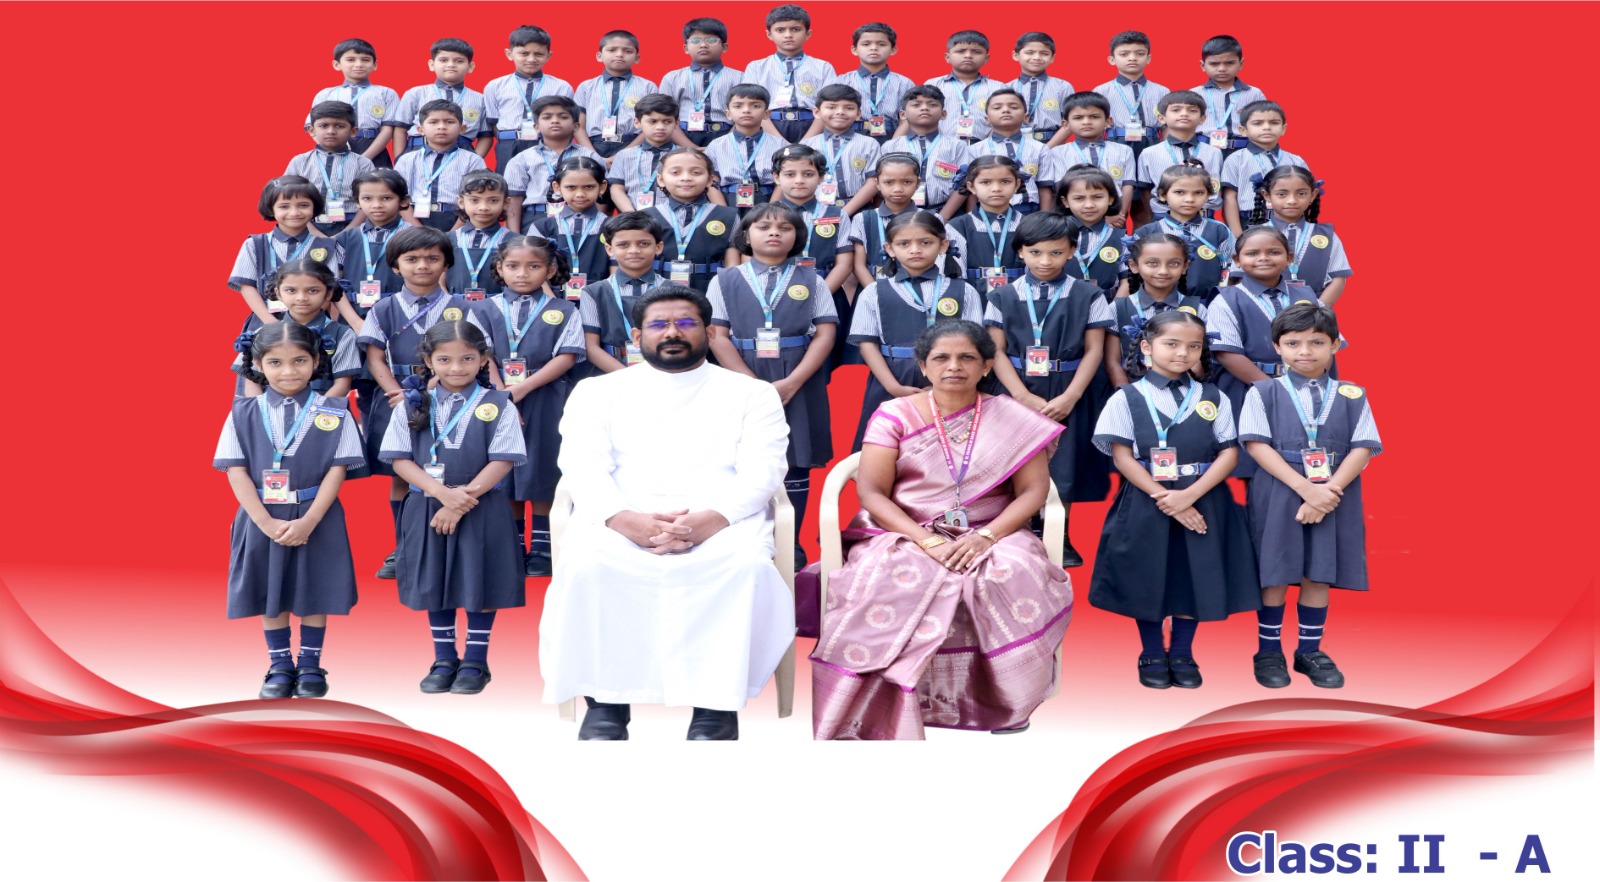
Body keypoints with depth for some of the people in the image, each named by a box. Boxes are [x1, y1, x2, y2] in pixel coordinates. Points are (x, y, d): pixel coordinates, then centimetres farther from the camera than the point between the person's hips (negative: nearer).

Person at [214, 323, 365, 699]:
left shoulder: (333, 414, -4)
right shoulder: (244, 413, -1)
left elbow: (337, 470, -7)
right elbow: (236, 471, -5)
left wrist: (308, 521, -16)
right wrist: (267, 523, -14)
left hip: (316, 520, -1)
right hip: (262, 520, 1)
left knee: (314, 591, 7)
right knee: (269, 593, 9)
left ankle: (310, 665, 21)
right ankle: (280, 667, 23)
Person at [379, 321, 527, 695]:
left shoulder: (498, 406, -5)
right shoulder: (413, 407, 1)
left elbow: (502, 461, -10)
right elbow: (399, 459, -3)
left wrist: (462, 502, -16)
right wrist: (443, 493, -17)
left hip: (482, 511, -2)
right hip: (426, 509, 2)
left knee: (480, 583, 5)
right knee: (434, 583, 11)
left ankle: (475, 662, 18)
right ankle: (444, 660, 24)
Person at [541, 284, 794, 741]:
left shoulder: (751, 393, 18)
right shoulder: (598, 391, 20)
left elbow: (761, 470, 3)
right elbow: (582, 466, 4)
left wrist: (709, 520, -18)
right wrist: (625, 520, -18)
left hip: (722, 519, 0)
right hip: (622, 519, 1)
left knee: (746, 565, -35)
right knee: (586, 565, -33)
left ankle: (716, 703, -26)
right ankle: (605, 699, -19)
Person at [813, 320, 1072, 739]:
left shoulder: (1014, 419, 7)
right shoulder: (894, 415, 4)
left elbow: (1033, 491, 0)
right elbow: (871, 492, -4)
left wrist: (985, 537, -18)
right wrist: (927, 540, -19)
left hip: (992, 536, 1)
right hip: (906, 534, -1)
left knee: (1015, 575, -33)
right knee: (897, 579, -35)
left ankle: (1006, 705, -14)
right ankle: (882, 718, -26)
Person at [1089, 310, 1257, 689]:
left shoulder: (1214, 398, 4)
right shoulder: (1126, 398, -2)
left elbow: (1229, 453, -1)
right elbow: (1122, 457, -7)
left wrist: (1190, 495, -15)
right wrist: (1163, 498, -16)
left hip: (1202, 503, 2)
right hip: (1146, 505, -2)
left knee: (1193, 579, 6)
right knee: (1147, 579, 5)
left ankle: (1182, 655, 23)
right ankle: (1152, 655, 22)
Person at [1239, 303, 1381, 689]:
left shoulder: (1352, 396, 5)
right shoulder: (1263, 392, 1)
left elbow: (1362, 449, -2)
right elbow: (1257, 445, -9)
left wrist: (1329, 491, -16)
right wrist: (1306, 489, -18)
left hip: (1335, 497, 2)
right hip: (1278, 496, -2)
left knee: (1319, 574, 7)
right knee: (1275, 574, 3)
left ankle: (1310, 650, 21)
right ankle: (1269, 650, 17)